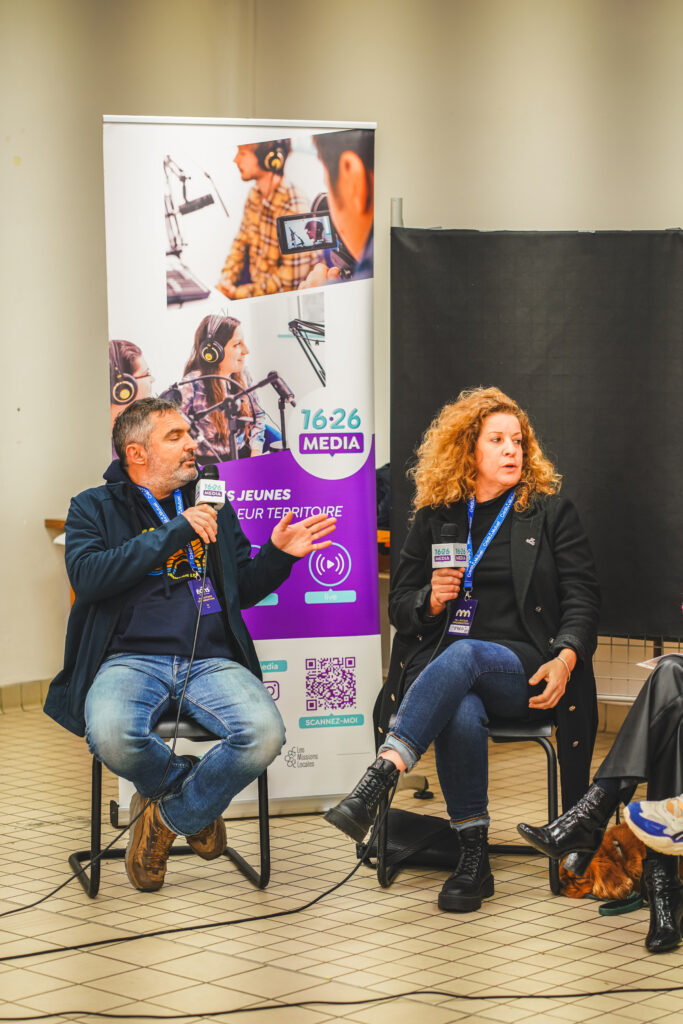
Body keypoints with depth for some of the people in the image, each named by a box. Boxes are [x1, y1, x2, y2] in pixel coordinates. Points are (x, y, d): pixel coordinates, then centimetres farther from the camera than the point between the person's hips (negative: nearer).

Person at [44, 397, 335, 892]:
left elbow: (242, 590, 23)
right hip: (132, 658, -2)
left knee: (264, 734, -30)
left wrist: (278, 554, 2)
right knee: (112, 736, -37)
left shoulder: (213, 505, 21)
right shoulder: (95, 507, 10)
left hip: (211, 660, 3)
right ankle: (194, 790, -1)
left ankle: (170, 815, -1)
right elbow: (87, 576, -9)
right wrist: (174, 533, -12)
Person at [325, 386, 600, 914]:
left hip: (524, 669, -2)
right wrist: (432, 600, -6)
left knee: (462, 655, -38)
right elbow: (399, 604, 18)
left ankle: (378, 778, -53)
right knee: (461, 716, -36)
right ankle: (473, 860, -28)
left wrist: (565, 658, -15)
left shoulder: (552, 511, 11)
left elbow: (582, 599, 5)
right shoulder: (436, 517, 16)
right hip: (441, 663, 2)